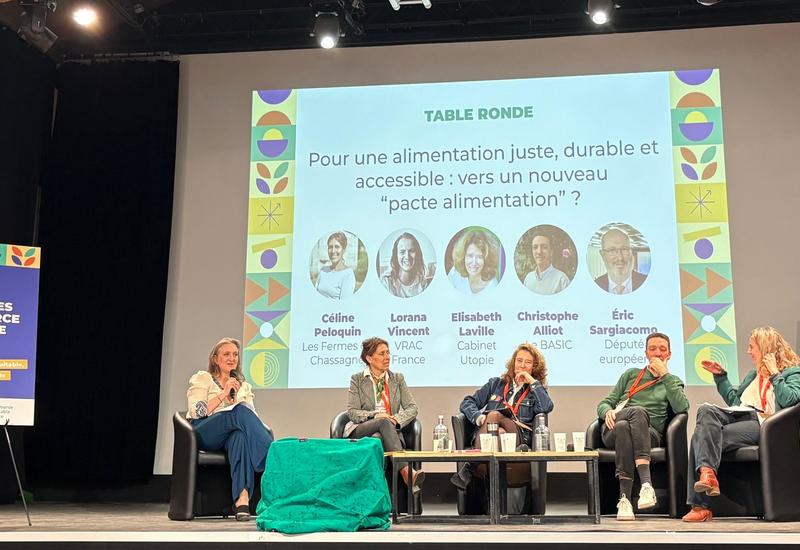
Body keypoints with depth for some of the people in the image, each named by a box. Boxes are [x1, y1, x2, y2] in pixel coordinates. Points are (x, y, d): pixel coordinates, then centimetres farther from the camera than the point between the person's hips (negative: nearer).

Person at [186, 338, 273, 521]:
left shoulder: (244, 386, 28)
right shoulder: (202, 378, 16)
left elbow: (252, 417, 14)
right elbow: (197, 411, -1)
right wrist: (223, 395, -5)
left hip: (229, 437, 3)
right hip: (203, 434, -3)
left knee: (240, 435, -40)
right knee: (240, 411, -35)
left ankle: (242, 498, -55)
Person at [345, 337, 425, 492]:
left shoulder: (397, 378, 17)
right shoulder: (357, 379, 9)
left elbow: (412, 408, 9)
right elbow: (352, 412, 0)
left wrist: (396, 419, -12)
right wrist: (375, 415, -18)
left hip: (390, 430, 2)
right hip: (359, 431, -2)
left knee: (377, 438, -36)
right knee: (384, 422, -35)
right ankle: (405, 471, -50)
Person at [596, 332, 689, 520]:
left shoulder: (673, 381, 22)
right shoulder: (631, 374, 26)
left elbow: (681, 407, -1)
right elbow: (604, 403, 20)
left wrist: (664, 374, 0)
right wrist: (608, 412, -5)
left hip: (649, 433, -1)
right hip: (613, 432, 1)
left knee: (624, 427, -37)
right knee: (638, 411, -35)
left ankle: (624, 499, -47)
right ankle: (646, 483, -46)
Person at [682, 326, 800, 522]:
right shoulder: (753, 373, 33)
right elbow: (734, 400, 37)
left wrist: (774, 374, -6)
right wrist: (720, 376, 33)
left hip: (761, 423, -7)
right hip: (739, 416, 7)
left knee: (702, 437, -28)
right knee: (706, 410, -29)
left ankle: (699, 505, -32)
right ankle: (707, 473, -47)